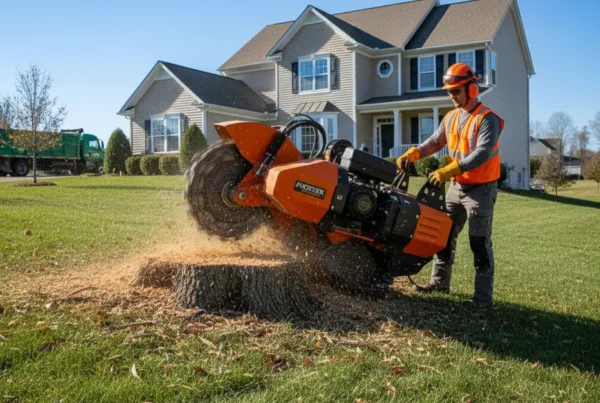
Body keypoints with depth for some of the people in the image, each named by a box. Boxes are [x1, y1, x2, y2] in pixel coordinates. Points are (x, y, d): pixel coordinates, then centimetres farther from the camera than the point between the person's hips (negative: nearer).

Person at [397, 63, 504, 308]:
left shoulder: (487, 119, -16)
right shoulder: (451, 118, 8)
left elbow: (482, 153, -29)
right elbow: (435, 142, 16)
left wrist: (449, 170, -35)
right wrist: (413, 154, -3)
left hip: (480, 189, -8)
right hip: (457, 187, 8)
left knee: (479, 244, -6)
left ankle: (484, 296, 2)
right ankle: (439, 282, 27)